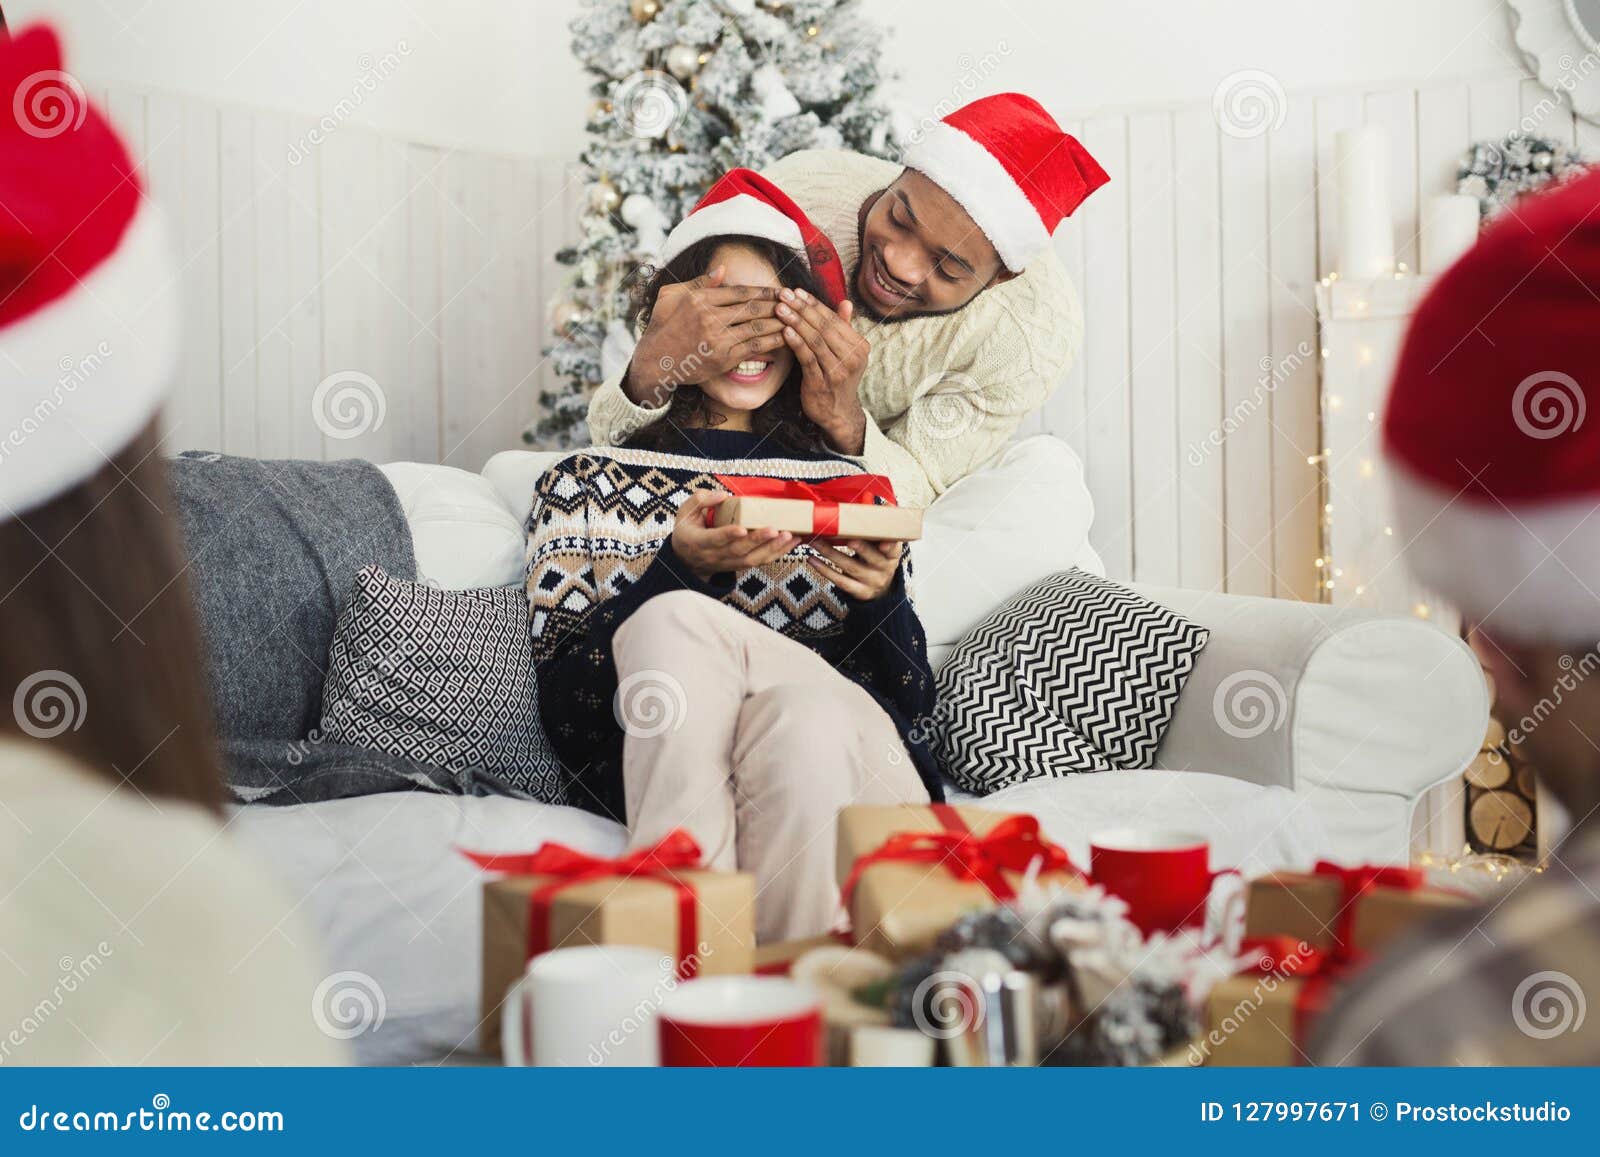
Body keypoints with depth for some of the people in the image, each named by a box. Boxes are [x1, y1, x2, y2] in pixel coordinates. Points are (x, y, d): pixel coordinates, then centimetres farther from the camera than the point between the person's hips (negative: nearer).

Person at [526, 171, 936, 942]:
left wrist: (882, 594, -8)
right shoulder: (586, 486, 17)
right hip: (659, 760, 0)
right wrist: (680, 566, -11)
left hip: (858, 765, 0)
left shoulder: (850, 488, 22)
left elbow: (913, 701, 14)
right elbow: (559, 696, 3)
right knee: (672, 613, -30)